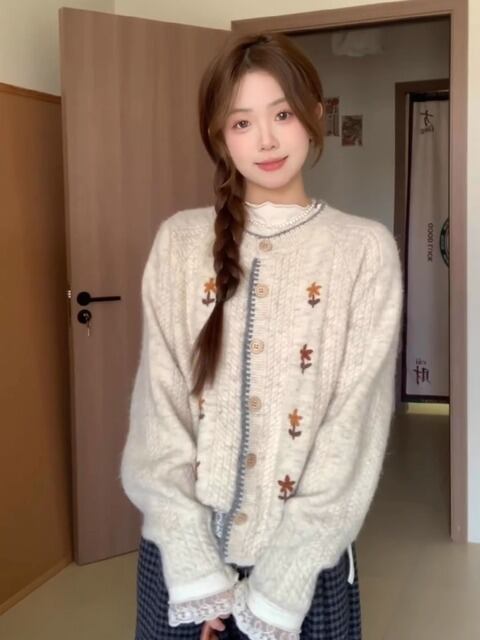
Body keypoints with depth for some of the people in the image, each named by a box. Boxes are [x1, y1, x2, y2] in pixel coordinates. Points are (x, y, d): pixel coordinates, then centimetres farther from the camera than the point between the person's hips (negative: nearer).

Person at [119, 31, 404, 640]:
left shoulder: (365, 248, -7)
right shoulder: (179, 241, -1)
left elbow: (353, 428, -10)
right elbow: (157, 408, -5)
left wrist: (275, 589, -13)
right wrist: (197, 568, -11)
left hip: (305, 563, -1)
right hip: (179, 556, 2)